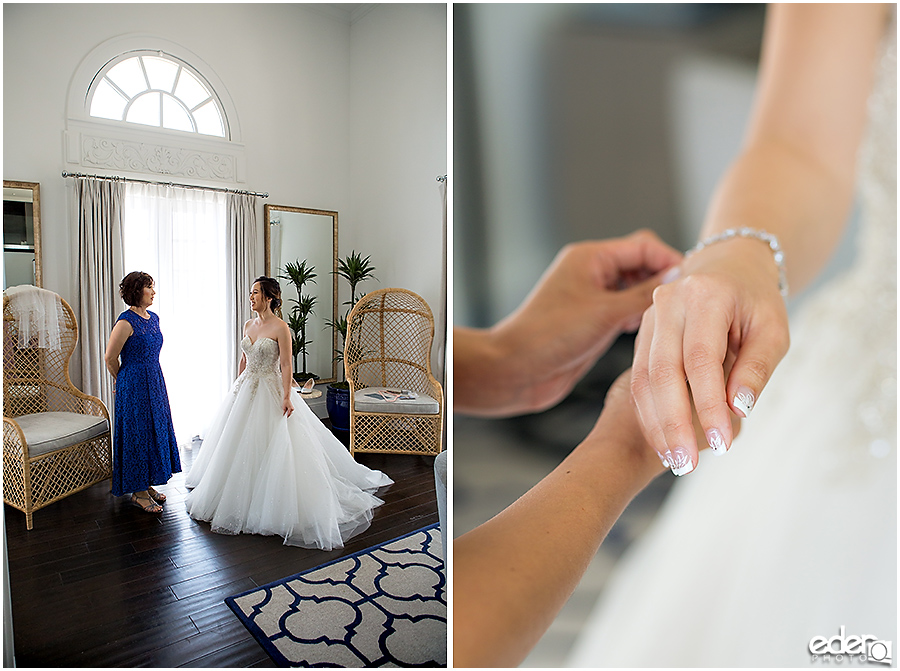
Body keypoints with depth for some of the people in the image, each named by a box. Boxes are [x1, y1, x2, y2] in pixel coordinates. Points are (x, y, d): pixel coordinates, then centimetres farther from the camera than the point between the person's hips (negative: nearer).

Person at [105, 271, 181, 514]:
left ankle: (147, 484, 27)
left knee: (156, 430, 13)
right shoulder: (126, 322, -16)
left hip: (155, 382, 8)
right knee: (138, 434, 0)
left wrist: (152, 379, 20)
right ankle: (138, 492, 13)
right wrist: (126, 381, 3)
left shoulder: (154, 318, 8)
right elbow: (110, 358, -11)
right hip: (134, 386, -8)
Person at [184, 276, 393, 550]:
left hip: (270, 391, -7)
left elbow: (285, 365, -16)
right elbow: (244, 359, 17)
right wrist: (237, 387, 18)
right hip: (246, 390, 8)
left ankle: (273, 503, 9)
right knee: (241, 445, 15)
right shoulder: (248, 325, 9)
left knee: (273, 448, -5)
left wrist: (287, 398, -22)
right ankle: (242, 498, 32)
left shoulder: (280, 328, -13)